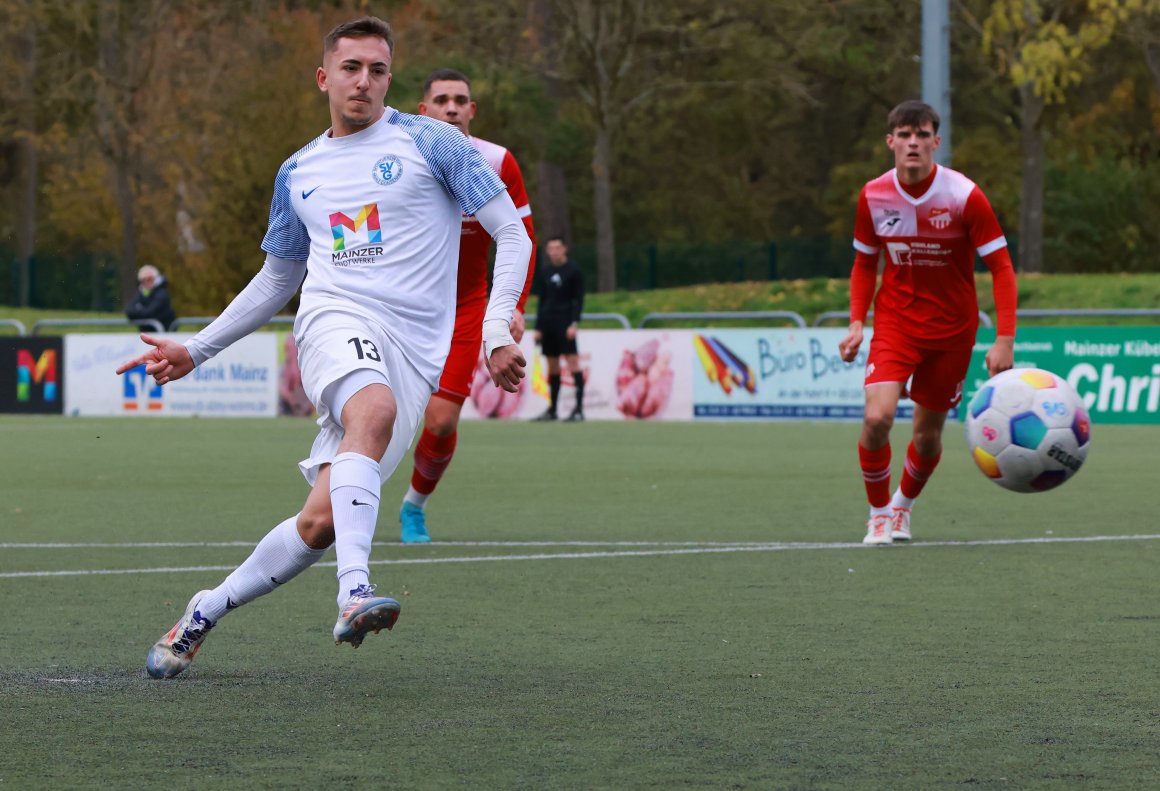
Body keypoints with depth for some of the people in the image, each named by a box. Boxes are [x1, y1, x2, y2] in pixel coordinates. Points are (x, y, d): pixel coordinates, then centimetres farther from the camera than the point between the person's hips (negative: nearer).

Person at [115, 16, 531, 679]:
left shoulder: (430, 142, 7)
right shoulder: (298, 174, 19)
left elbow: (512, 232, 5)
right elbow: (276, 280, 32)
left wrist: (498, 328, -9)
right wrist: (196, 351, 29)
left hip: (414, 355, -1)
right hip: (336, 322, 1)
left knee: (322, 523, -11)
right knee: (374, 409, -38)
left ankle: (206, 614, 9)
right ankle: (355, 592, -50)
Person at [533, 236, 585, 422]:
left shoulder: (574, 271, -1)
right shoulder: (546, 274, 16)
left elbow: (579, 300, -6)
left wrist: (574, 324, -15)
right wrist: (538, 328, 14)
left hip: (565, 324, -6)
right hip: (548, 325, 6)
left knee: (572, 362, -12)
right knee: (552, 367, 8)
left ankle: (579, 408, -16)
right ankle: (552, 409, 13)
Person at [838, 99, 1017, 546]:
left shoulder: (964, 196, -16)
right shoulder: (874, 196, -6)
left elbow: (1001, 266, -11)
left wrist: (1004, 339, -19)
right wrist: (857, 322, -3)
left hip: (951, 328, -1)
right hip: (895, 321, 1)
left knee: (927, 434, 6)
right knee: (877, 416, -20)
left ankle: (903, 504, 37)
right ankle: (879, 513, 3)